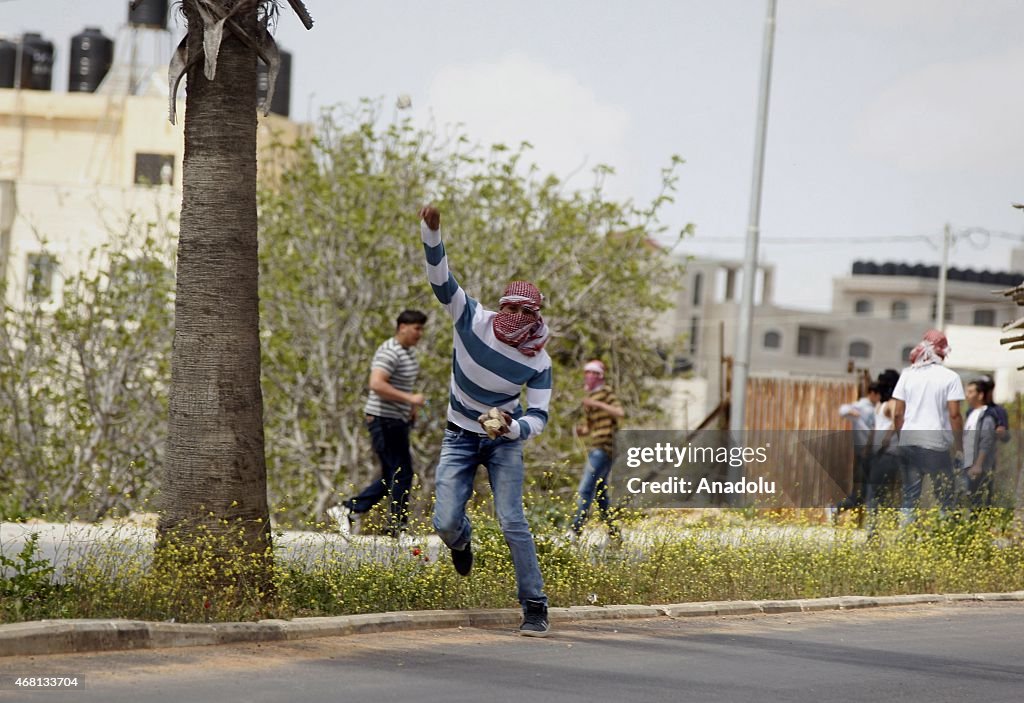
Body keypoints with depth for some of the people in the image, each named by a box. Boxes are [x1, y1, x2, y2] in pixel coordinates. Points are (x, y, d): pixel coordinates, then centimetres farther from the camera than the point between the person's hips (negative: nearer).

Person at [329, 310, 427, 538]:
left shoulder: (409, 352, 16)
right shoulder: (389, 352, -16)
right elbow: (376, 384, -28)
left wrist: (411, 406, 14)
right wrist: (409, 398, -26)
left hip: (398, 421, 10)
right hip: (385, 421, -10)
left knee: (392, 477, 12)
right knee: (402, 473, -7)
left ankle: (349, 510, 14)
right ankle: (397, 527, -1)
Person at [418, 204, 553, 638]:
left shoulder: (537, 362, -16)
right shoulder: (472, 321, -16)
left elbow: (539, 417, -12)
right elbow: (441, 280, -25)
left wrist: (512, 428, -34)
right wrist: (431, 233, -40)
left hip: (505, 440, -1)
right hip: (460, 438, 1)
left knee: (512, 523, -14)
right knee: (446, 523, -8)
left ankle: (535, 607, -7)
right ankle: (463, 540, 33)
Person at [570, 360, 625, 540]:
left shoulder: (605, 393, -4)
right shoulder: (589, 397, 20)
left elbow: (620, 413, -17)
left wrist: (598, 404, -24)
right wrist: (581, 431, 2)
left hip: (603, 448, -10)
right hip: (594, 450, 10)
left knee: (585, 490, -15)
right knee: (600, 493, 12)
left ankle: (576, 530, -19)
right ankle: (613, 532, 17)